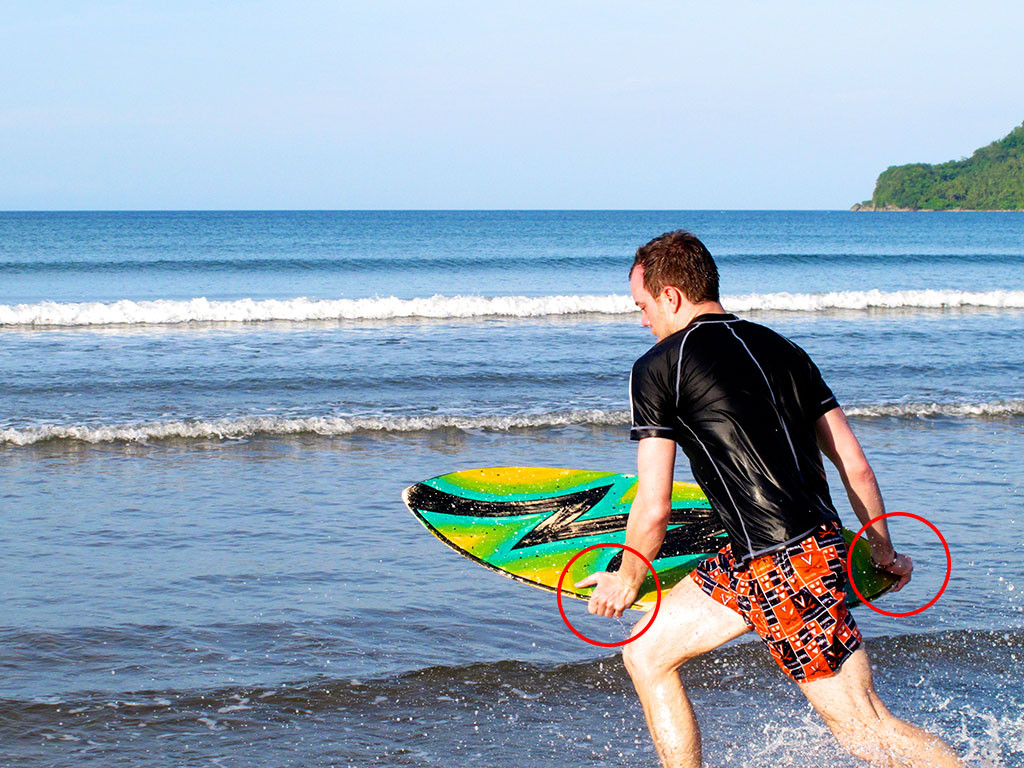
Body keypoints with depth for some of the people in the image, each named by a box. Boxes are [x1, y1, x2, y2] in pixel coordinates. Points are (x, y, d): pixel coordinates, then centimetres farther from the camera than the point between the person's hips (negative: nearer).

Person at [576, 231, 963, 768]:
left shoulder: (658, 369, -4)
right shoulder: (781, 350, 15)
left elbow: (653, 508, -6)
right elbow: (856, 467, 15)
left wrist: (627, 581, 11)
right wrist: (883, 554, 27)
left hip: (780, 571, -8)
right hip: (822, 545, 8)